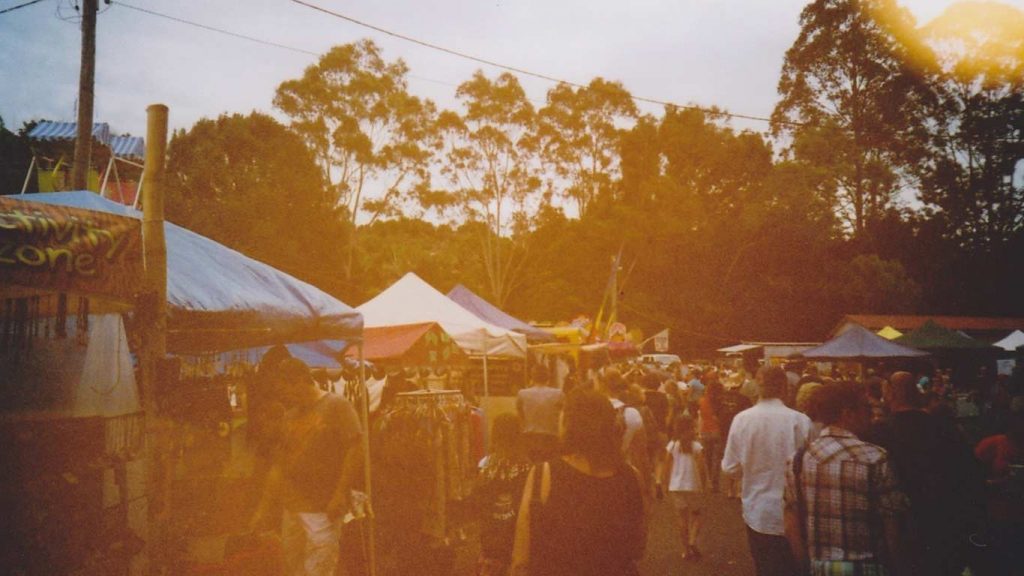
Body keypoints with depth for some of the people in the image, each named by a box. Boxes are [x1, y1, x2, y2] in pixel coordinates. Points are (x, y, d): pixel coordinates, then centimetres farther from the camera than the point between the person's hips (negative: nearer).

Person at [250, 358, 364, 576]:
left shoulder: (336, 406, -6)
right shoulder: (291, 415, 16)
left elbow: (356, 448, -13)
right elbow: (280, 464, 19)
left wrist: (341, 494, -19)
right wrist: (264, 506, 16)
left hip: (323, 510, -7)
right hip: (292, 507, 7)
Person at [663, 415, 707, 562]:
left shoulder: (672, 446, -3)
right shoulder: (696, 446, -10)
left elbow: (667, 468, 0)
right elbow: (702, 468, -11)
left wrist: (667, 484, 11)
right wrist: (704, 484, 5)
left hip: (676, 486, 2)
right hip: (692, 486, -2)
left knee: (683, 517, 12)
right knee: (696, 514, 16)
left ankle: (686, 550, 14)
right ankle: (692, 542, -4)